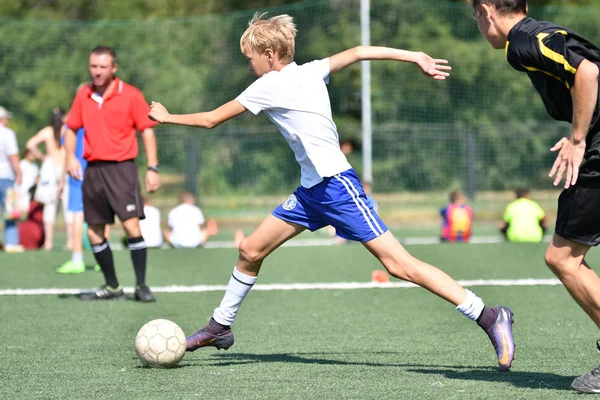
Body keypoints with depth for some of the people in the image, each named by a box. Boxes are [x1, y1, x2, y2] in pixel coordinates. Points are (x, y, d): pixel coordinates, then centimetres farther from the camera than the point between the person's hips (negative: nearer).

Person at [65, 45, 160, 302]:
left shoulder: (131, 95, -3)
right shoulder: (83, 96, 9)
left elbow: (147, 131, -3)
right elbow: (71, 128, 19)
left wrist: (152, 168, -10)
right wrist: (70, 156, 1)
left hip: (121, 168, -5)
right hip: (93, 170, 5)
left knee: (131, 225, -15)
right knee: (94, 231, 5)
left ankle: (141, 286, -9)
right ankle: (112, 287, 17)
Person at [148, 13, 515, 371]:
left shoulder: (269, 85, -10)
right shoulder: (309, 71, 10)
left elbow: (210, 120, -2)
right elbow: (358, 52, 2)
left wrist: (166, 116, 12)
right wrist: (416, 57, 0)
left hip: (335, 184, -10)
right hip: (311, 190, 10)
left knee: (399, 264, -13)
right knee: (251, 251, 12)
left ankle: (489, 317, -13)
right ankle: (220, 327, 28)